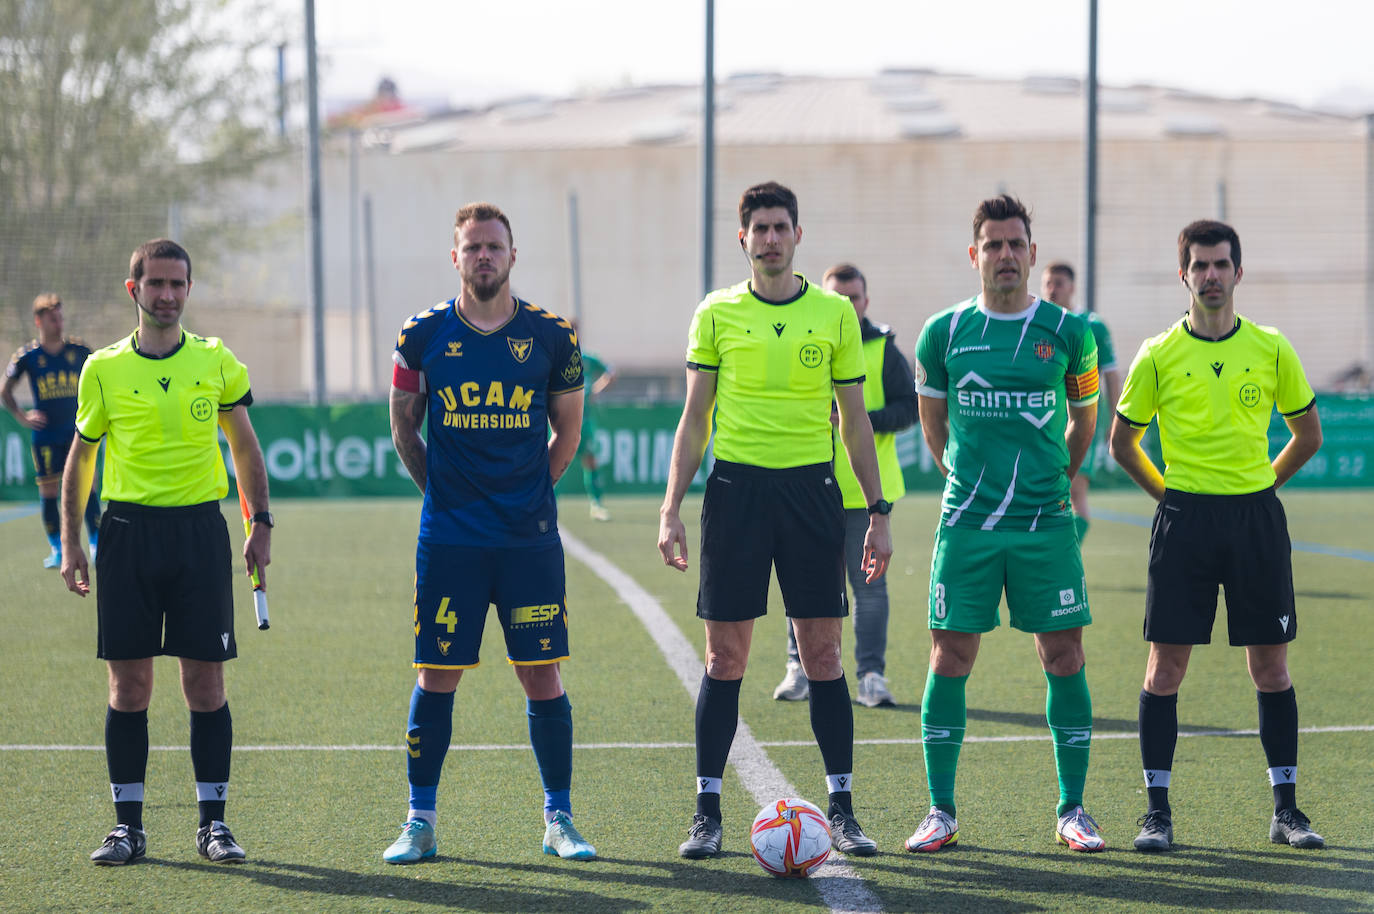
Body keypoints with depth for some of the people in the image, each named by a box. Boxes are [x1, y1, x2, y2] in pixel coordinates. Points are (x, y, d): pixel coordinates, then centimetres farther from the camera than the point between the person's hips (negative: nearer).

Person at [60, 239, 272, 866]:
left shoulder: (216, 361, 4)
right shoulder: (102, 369, 3)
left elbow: (244, 445, 14)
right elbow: (80, 457, 12)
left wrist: (261, 524, 7)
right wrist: (70, 543, 7)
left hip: (199, 529, 0)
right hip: (127, 530, 0)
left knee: (205, 679, -1)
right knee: (128, 683, 1)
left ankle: (213, 823, 7)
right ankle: (127, 826, 8)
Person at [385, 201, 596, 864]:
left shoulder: (550, 336, 2)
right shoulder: (424, 335, 1)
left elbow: (568, 432, 13)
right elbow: (403, 426, 13)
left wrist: (526, 494, 10)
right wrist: (443, 490, 10)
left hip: (530, 537, 0)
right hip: (448, 538, 0)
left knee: (543, 677, 1)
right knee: (436, 677, 2)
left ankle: (559, 820, 11)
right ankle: (420, 822, 11)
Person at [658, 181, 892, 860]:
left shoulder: (835, 314, 6)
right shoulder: (717, 314, 5)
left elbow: (854, 421, 10)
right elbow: (694, 418, 7)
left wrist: (878, 512, 6)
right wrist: (671, 508, -1)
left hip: (810, 486, 0)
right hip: (735, 486, 0)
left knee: (822, 653, 0)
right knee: (725, 655, 0)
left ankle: (841, 810, 7)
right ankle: (707, 811, 6)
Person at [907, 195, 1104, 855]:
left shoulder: (1068, 332, 1)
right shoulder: (943, 333, 3)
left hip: (1047, 522, 0)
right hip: (967, 524, 0)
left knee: (1065, 658, -1)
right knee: (950, 658, -2)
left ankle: (1072, 810, 9)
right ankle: (941, 812, 7)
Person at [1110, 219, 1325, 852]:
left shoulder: (1272, 349, 3)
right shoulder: (1158, 356, 0)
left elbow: (1308, 434, 14)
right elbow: (1122, 442, 11)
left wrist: (1256, 486, 10)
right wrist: (1170, 494, 6)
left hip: (1256, 517, 1)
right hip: (1185, 519, -1)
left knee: (1271, 666, 3)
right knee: (1166, 665, -3)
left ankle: (1286, 809, 11)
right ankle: (1157, 810, 5)